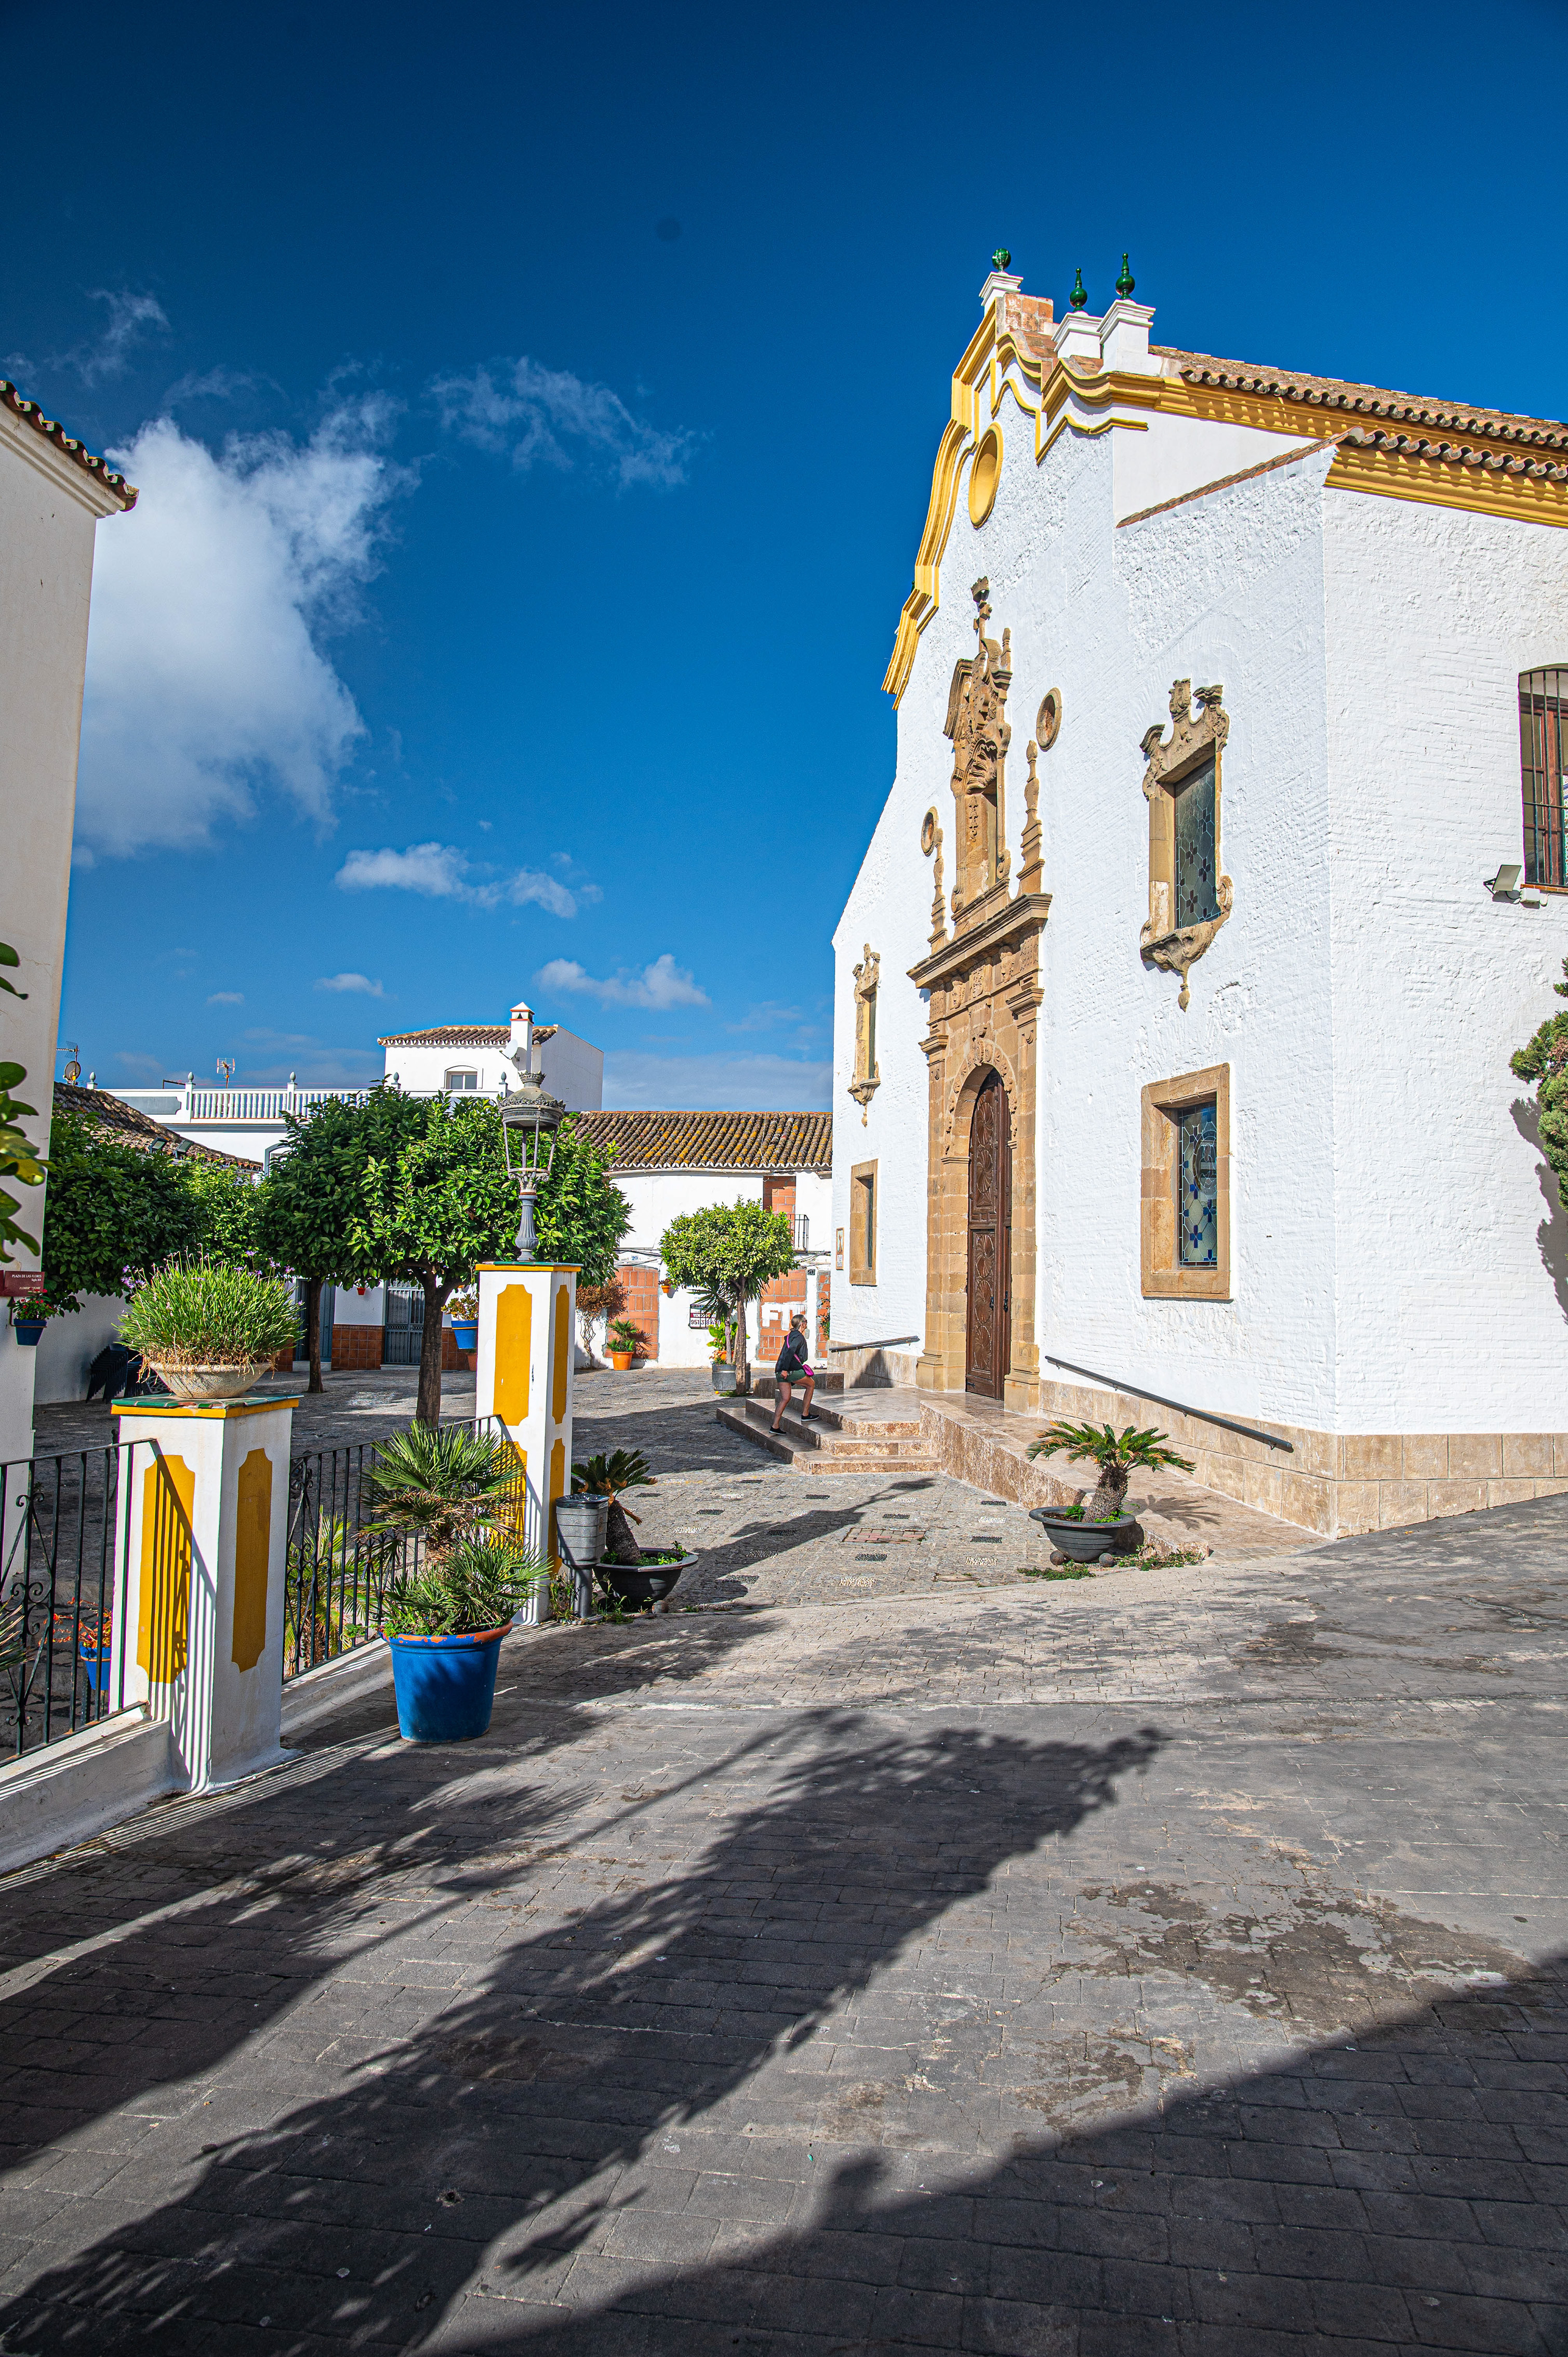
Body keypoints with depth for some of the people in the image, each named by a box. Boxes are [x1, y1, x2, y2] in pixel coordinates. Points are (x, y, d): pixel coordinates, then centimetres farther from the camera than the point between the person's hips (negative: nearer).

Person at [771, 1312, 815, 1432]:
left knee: (785, 1399, 9)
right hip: (791, 1371, -8)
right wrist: (785, 1370, -27)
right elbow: (790, 1351, -22)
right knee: (811, 1384, 14)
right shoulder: (799, 1337, -9)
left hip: (780, 1371, 9)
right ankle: (805, 1414, 14)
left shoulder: (791, 1335, 20)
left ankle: (775, 1426, 1)